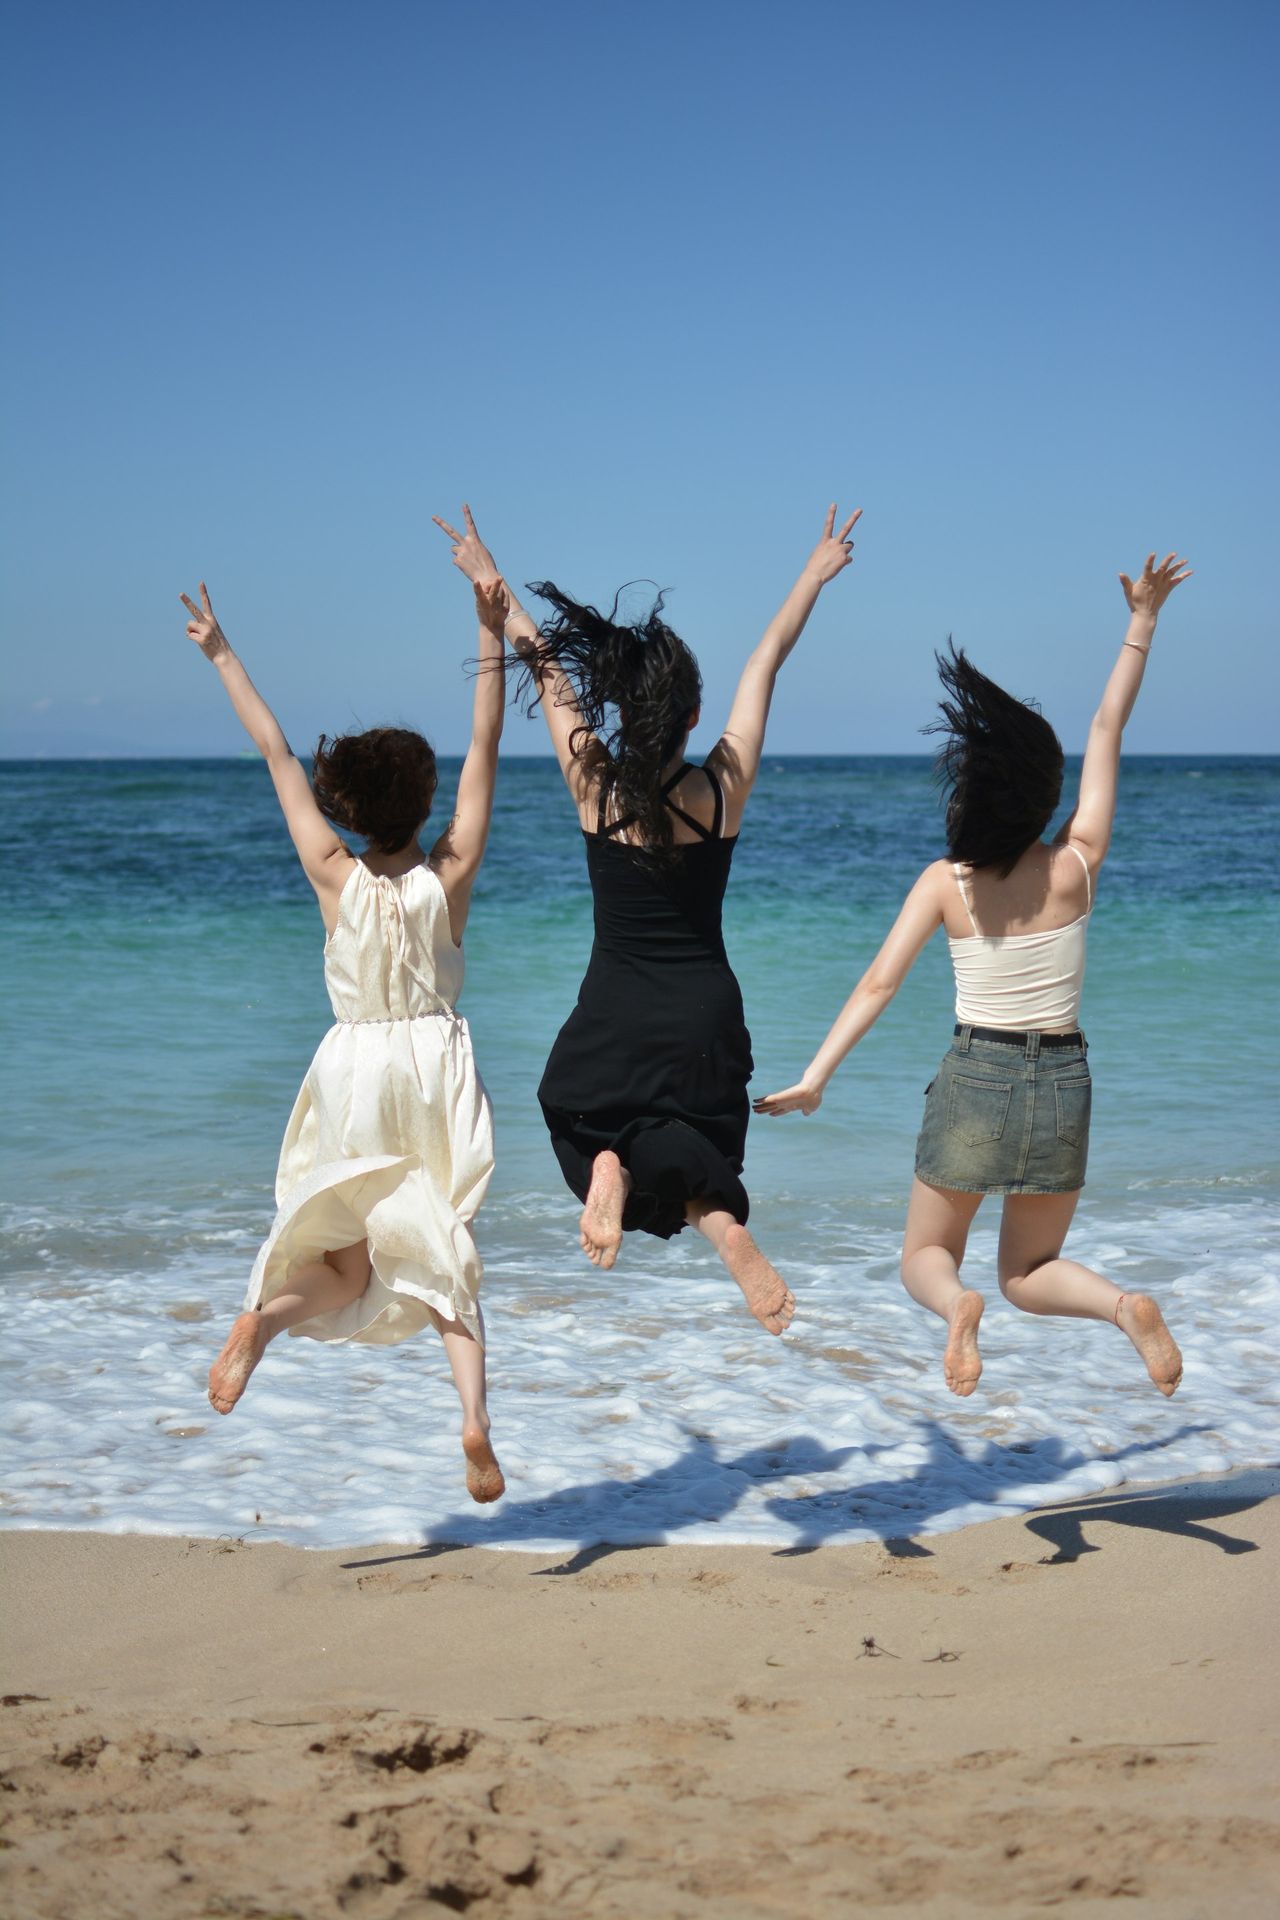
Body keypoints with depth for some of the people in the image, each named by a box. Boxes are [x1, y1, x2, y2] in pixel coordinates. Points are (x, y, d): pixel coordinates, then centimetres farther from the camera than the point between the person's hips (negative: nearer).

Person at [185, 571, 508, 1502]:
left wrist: (224, 657, 3)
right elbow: (485, 749, -9)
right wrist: (492, 634, -11)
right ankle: (474, 1416, -13)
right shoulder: (450, 876, -9)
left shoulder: (336, 878, -9)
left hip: (354, 1068, 0)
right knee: (444, 1253, 6)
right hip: (437, 1063, 0)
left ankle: (265, 1315, -20)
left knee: (349, 1265, 12)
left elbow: (277, 756, -3)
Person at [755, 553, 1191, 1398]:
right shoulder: (1076, 867, -5)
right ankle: (1125, 1305, -14)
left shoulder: (946, 883, -8)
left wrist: (814, 1077, -9)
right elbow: (1107, 735, 2)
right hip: (1063, 1085, 2)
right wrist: (1143, 621, 7)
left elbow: (879, 985, -12)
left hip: (974, 1081, -2)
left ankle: (957, 1305, -21)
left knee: (926, 1258, 16)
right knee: (1030, 1272, 18)